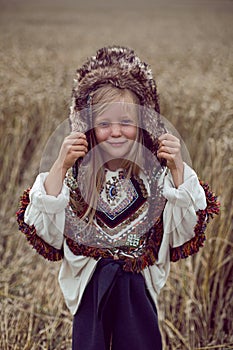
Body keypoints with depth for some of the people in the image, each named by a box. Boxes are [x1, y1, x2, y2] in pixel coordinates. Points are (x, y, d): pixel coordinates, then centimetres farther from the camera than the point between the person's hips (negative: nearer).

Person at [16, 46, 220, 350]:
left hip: (139, 288, 0)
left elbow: (188, 230, -15)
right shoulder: (76, 173, -8)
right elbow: (43, 229, -15)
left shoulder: (157, 173, -8)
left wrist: (178, 168, -26)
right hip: (90, 287, 0)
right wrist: (60, 166, -24)